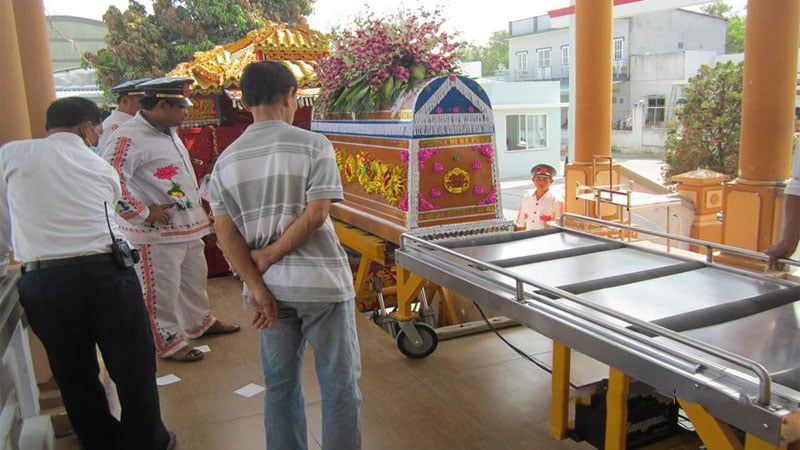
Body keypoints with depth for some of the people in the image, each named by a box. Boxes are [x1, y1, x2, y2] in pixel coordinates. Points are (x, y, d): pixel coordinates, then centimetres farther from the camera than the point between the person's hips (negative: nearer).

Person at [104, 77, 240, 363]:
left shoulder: (168, 132, 12)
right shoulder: (129, 138, -19)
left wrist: (199, 209, 19)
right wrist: (144, 213, -21)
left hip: (188, 227, 10)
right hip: (155, 235, -9)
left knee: (194, 278, 23)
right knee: (162, 291, 3)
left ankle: (200, 323, 42)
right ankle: (168, 343, 19)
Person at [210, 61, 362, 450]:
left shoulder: (226, 160, 5)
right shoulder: (312, 145, -8)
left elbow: (224, 231, -2)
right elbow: (316, 215, -16)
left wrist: (256, 285, -5)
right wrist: (269, 257, -8)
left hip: (269, 288, 5)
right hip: (320, 283, -4)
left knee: (280, 386, 18)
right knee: (339, 384, 9)